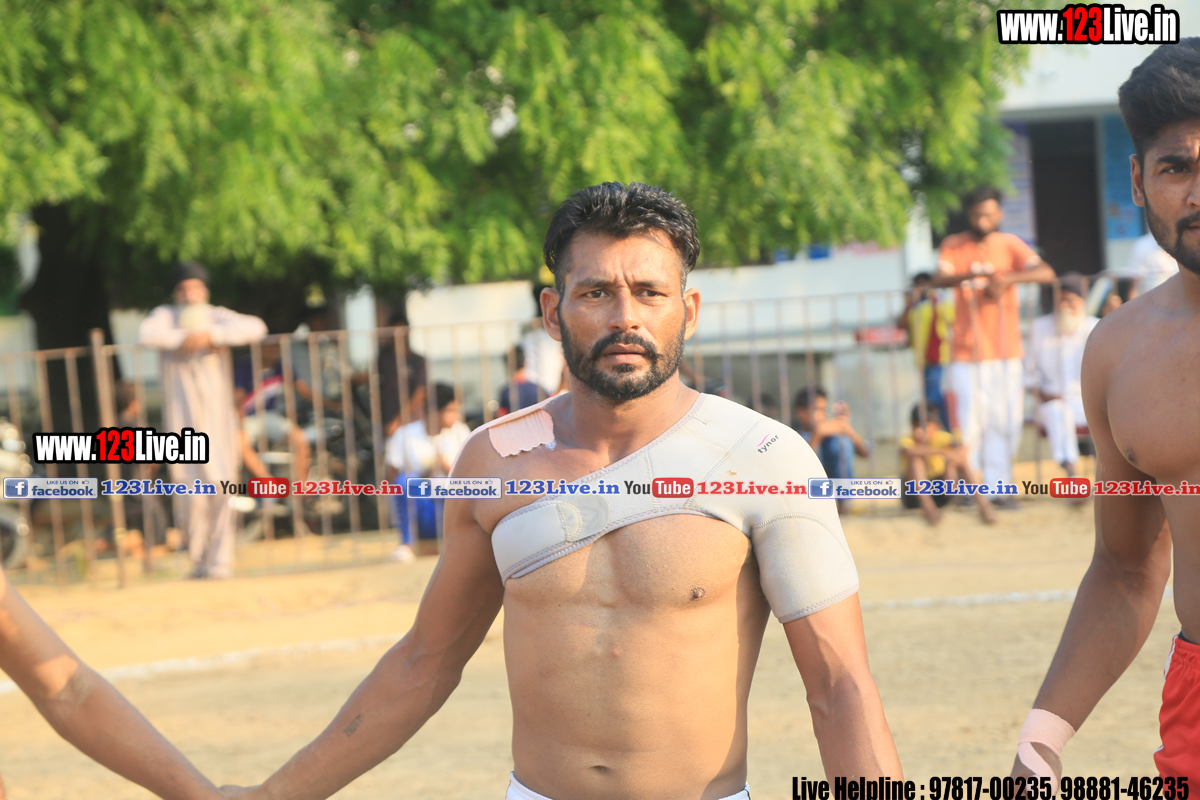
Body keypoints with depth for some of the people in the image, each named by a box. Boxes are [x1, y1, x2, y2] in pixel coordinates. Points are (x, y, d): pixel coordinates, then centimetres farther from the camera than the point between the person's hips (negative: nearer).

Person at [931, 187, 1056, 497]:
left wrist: (1006, 279, -24)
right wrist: (970, 275, -33)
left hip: (1006, 352, 1)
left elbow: (1045, 272, -8)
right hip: (967, 352, -1)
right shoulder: (954, 246, 4)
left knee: (1005, 422, -1)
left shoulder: (1009, 245, 6)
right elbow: (939, 279, -13)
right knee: (969, 423, -7)